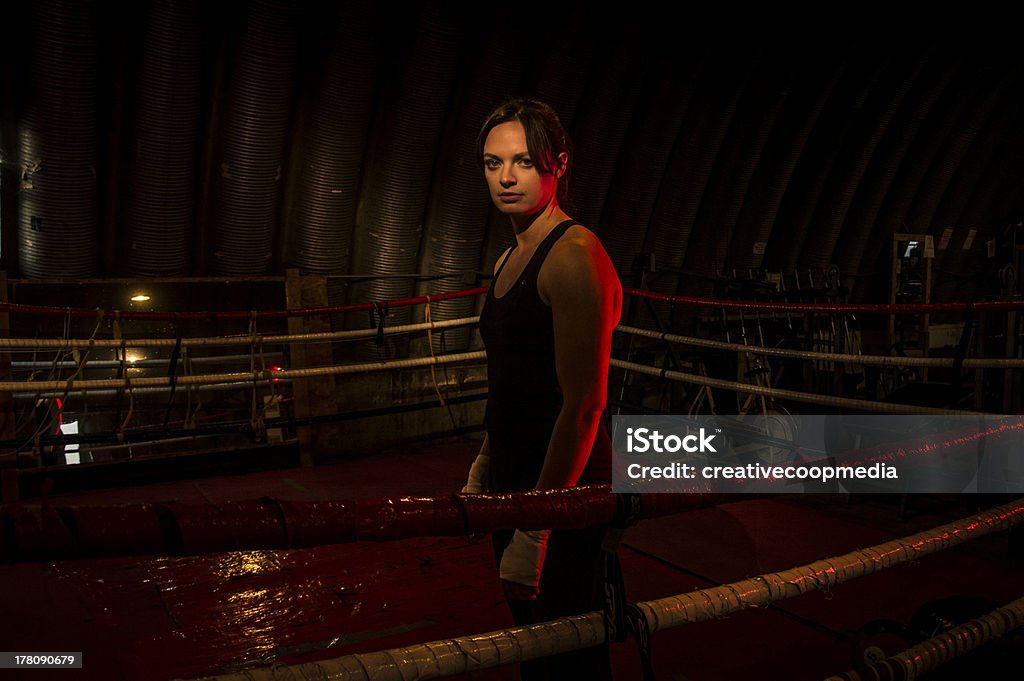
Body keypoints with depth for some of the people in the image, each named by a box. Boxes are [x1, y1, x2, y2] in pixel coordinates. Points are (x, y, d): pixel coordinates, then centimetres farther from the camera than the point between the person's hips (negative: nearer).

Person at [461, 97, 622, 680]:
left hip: (562, 488, -9)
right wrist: (483, 472, 19)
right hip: (514, 479, 9)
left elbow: (583, 405, -22)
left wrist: (534, 531, -22)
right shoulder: (510, 260, 12)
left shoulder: (575, 256, -17)